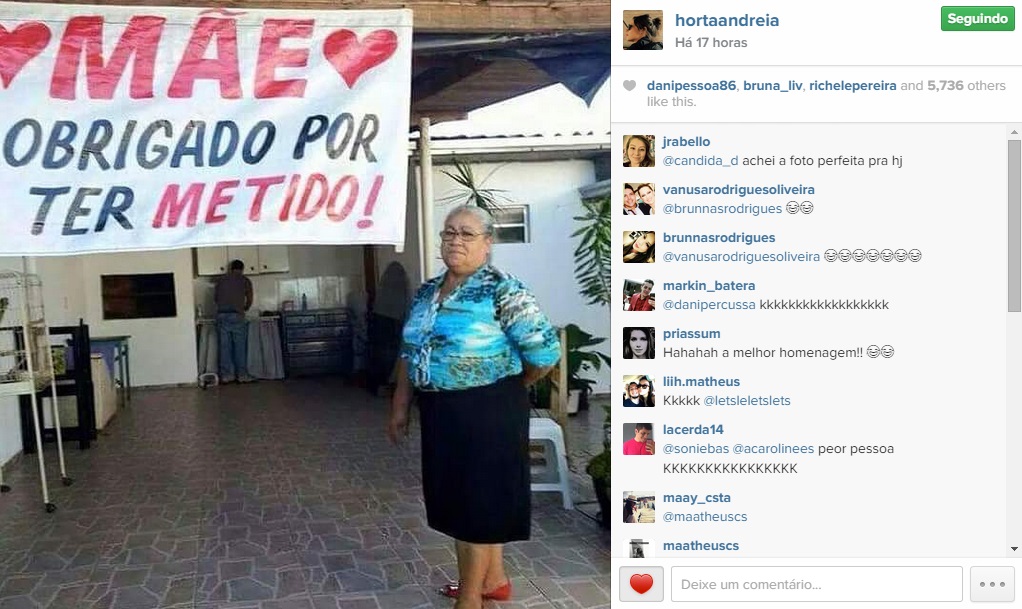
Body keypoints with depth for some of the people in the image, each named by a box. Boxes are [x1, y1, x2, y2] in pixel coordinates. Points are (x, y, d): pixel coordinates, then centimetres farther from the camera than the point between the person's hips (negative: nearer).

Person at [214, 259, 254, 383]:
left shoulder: (221, 279, 14)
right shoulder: (245, 280, 7)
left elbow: (215, 297, 18)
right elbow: (249, 301, 13)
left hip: (221, 315, 3)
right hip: (237, 316, -3)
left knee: (224, 346, 6)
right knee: (240, 346, 3)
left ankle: (226, 375, 8)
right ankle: (242, 375, 4)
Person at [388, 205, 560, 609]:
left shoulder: (503, 291, -14)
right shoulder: (426, 292, 9)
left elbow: (545, 351, -16)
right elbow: (409, 352, 16)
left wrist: (508, 389, -1)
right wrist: (400, 407, 14)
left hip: (487, 412, -8)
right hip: (439, 412, 8)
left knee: (478, 500, 3)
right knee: (459, 498, 17)